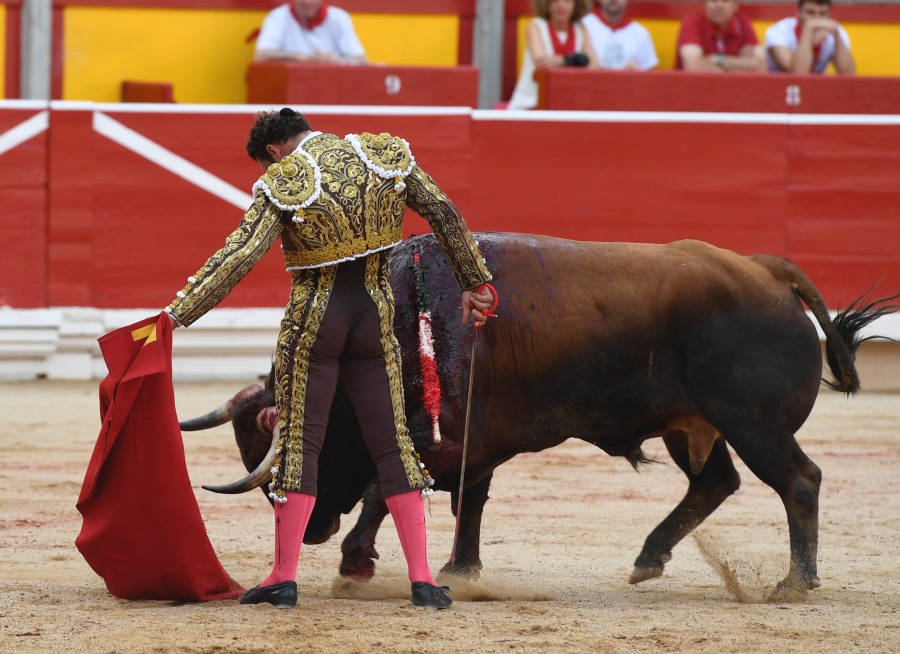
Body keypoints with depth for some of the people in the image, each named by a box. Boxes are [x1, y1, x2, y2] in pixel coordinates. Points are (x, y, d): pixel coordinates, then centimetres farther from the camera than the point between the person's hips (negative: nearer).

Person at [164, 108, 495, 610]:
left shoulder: (282, 185, -10)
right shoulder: (387, 156, 1)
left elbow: (239, 258, -17)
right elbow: (446, 215, 3)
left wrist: (177, 316, -15)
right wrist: (476, 283, 12)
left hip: (314, 321, -3)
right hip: (376, 318, 3)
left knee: (299, 443, 5)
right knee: (393, 445, 7)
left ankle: (285, 578, 5)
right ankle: (423, 579, 2)